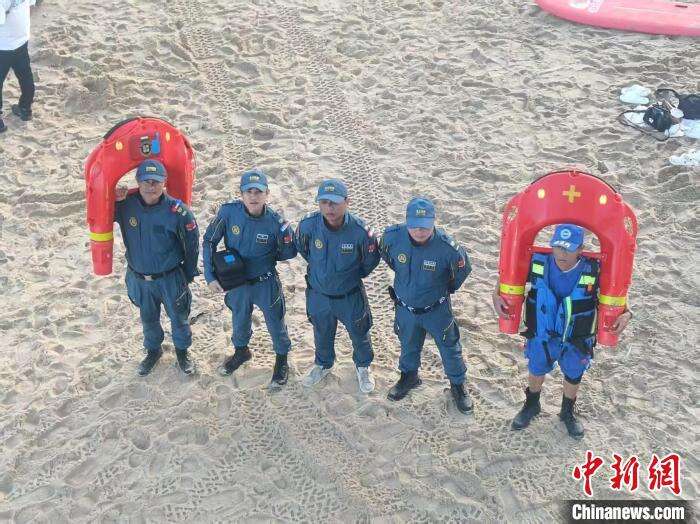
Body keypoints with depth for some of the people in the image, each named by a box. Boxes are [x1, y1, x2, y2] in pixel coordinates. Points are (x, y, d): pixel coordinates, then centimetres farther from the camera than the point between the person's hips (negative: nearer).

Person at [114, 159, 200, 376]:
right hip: (139, 279, 3)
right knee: (148, 319, 23)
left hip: (171, 278, -2)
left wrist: (188, 275, -1)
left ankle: (182, 351, 43)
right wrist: (113, 201, -18)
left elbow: (192, 245, -10)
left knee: (179, 318, 17)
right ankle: (153, 351, 49)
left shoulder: (177, 211, -22)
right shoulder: (126, 205, -14)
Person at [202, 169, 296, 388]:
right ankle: (241, 351, 56)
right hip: (237, 283, 2)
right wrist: (210, 276, -11)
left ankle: (282, 360, 42)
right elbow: (209, 241, -9)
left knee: (275, 323, 15)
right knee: (240, 321, 26)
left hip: (266, 284, -2)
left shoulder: (275, 221, -23)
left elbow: (287, 255, -6)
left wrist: (287, 239, -21)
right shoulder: (228, 212, -22)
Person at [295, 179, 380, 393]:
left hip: (350, 296, -2)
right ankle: (323, 364, 56)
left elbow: (370, 262, -8)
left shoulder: (360, 231, -30)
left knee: (359, 334, 21)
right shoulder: (308, 225, -24)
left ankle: (363, 367, 51)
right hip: (318, 294, 2)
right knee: (322, 334, 26)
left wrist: (352, 276, 4)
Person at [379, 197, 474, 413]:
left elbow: (462, 270, -9)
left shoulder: (447, 248, -32)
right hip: (405, 308, 2)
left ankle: (458, 385, 41)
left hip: (437, 310, -2)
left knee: (450, 349, 17)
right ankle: (409, 376, 54)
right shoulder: (393, 237, -24)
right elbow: (385, 253, 3)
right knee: (408, 346, 27)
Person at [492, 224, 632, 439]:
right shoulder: (538, 262, -24)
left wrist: (625, 313, -27)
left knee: (573, 376, 25)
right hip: (541, 336, 1)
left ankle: (568, 412, 55)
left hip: (577, 340, 0)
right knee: (536, 371, 26)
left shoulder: (594, 270, -26)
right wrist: (497, 294, -23)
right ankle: (531, 405, 58)